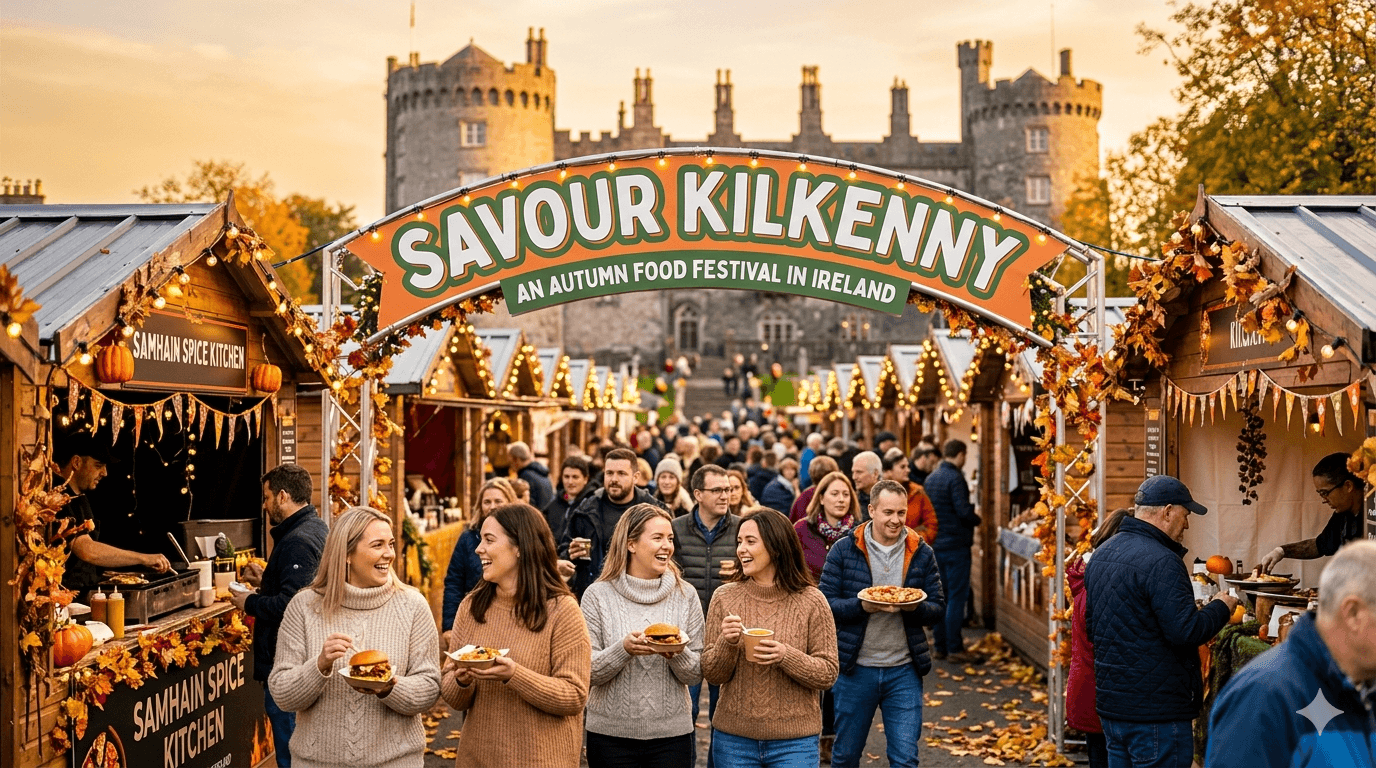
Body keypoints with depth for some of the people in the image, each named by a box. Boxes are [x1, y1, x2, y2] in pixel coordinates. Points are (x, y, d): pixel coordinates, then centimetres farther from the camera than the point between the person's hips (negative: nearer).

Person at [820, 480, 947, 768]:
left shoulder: (922, 553, 3)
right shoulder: (844, 550, -3)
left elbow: (939, 610, 4)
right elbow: (826, 603, -5)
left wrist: (915, 607, -18)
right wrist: (862, 605, -22)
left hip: (904, 671, 1)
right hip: (855, 669, -1)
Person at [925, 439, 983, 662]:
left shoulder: (930, 478, 11)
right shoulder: (955, 478, -14)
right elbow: (963, 510, -20)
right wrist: (977, 520, -2)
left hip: (935, 543, 8)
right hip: (956, 543, -8)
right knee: (957, 597, -4)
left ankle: (940, 646, 15)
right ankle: (955, 648, -3)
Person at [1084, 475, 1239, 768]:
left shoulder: (1101, 554, 10)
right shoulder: (1161, 561, -19)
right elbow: (1187, 631, -22)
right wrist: (1221, 608, -6)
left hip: (1110, 703, 9)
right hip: (1156, 709, -9)